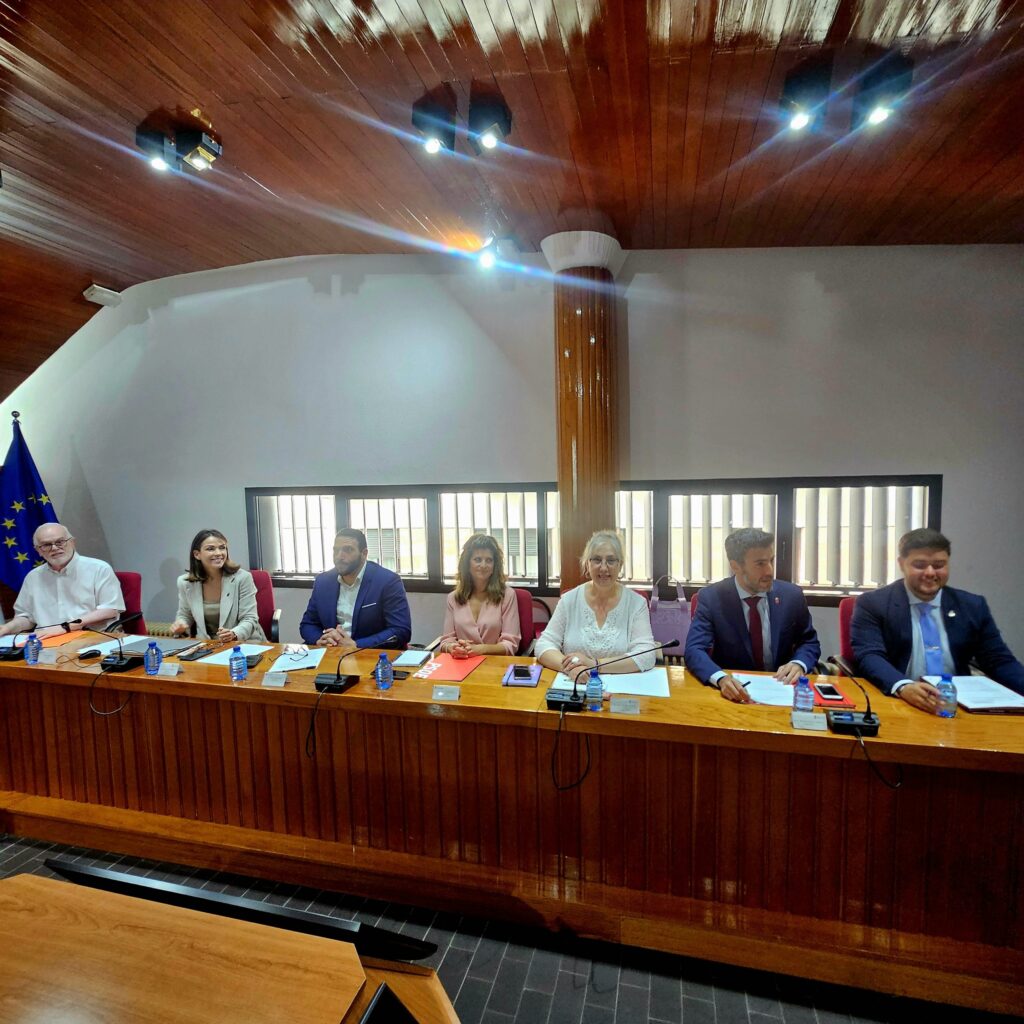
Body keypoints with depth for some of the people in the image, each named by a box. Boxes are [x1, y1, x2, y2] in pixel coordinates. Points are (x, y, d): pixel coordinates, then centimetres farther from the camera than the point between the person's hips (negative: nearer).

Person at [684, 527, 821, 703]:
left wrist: (799, 664, -11)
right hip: (734, 692, -2)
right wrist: (721, 678, -35)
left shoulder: (791, 595, -1)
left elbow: (810, 642, 11)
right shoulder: (711, 597, -9)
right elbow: (694, 650, -16)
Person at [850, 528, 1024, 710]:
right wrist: (903, 687, -33)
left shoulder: (973, 606, 11)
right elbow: (869, 656, -15)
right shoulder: (872, 604, -4)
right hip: (897, 704, -5)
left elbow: (999, 661, 12)